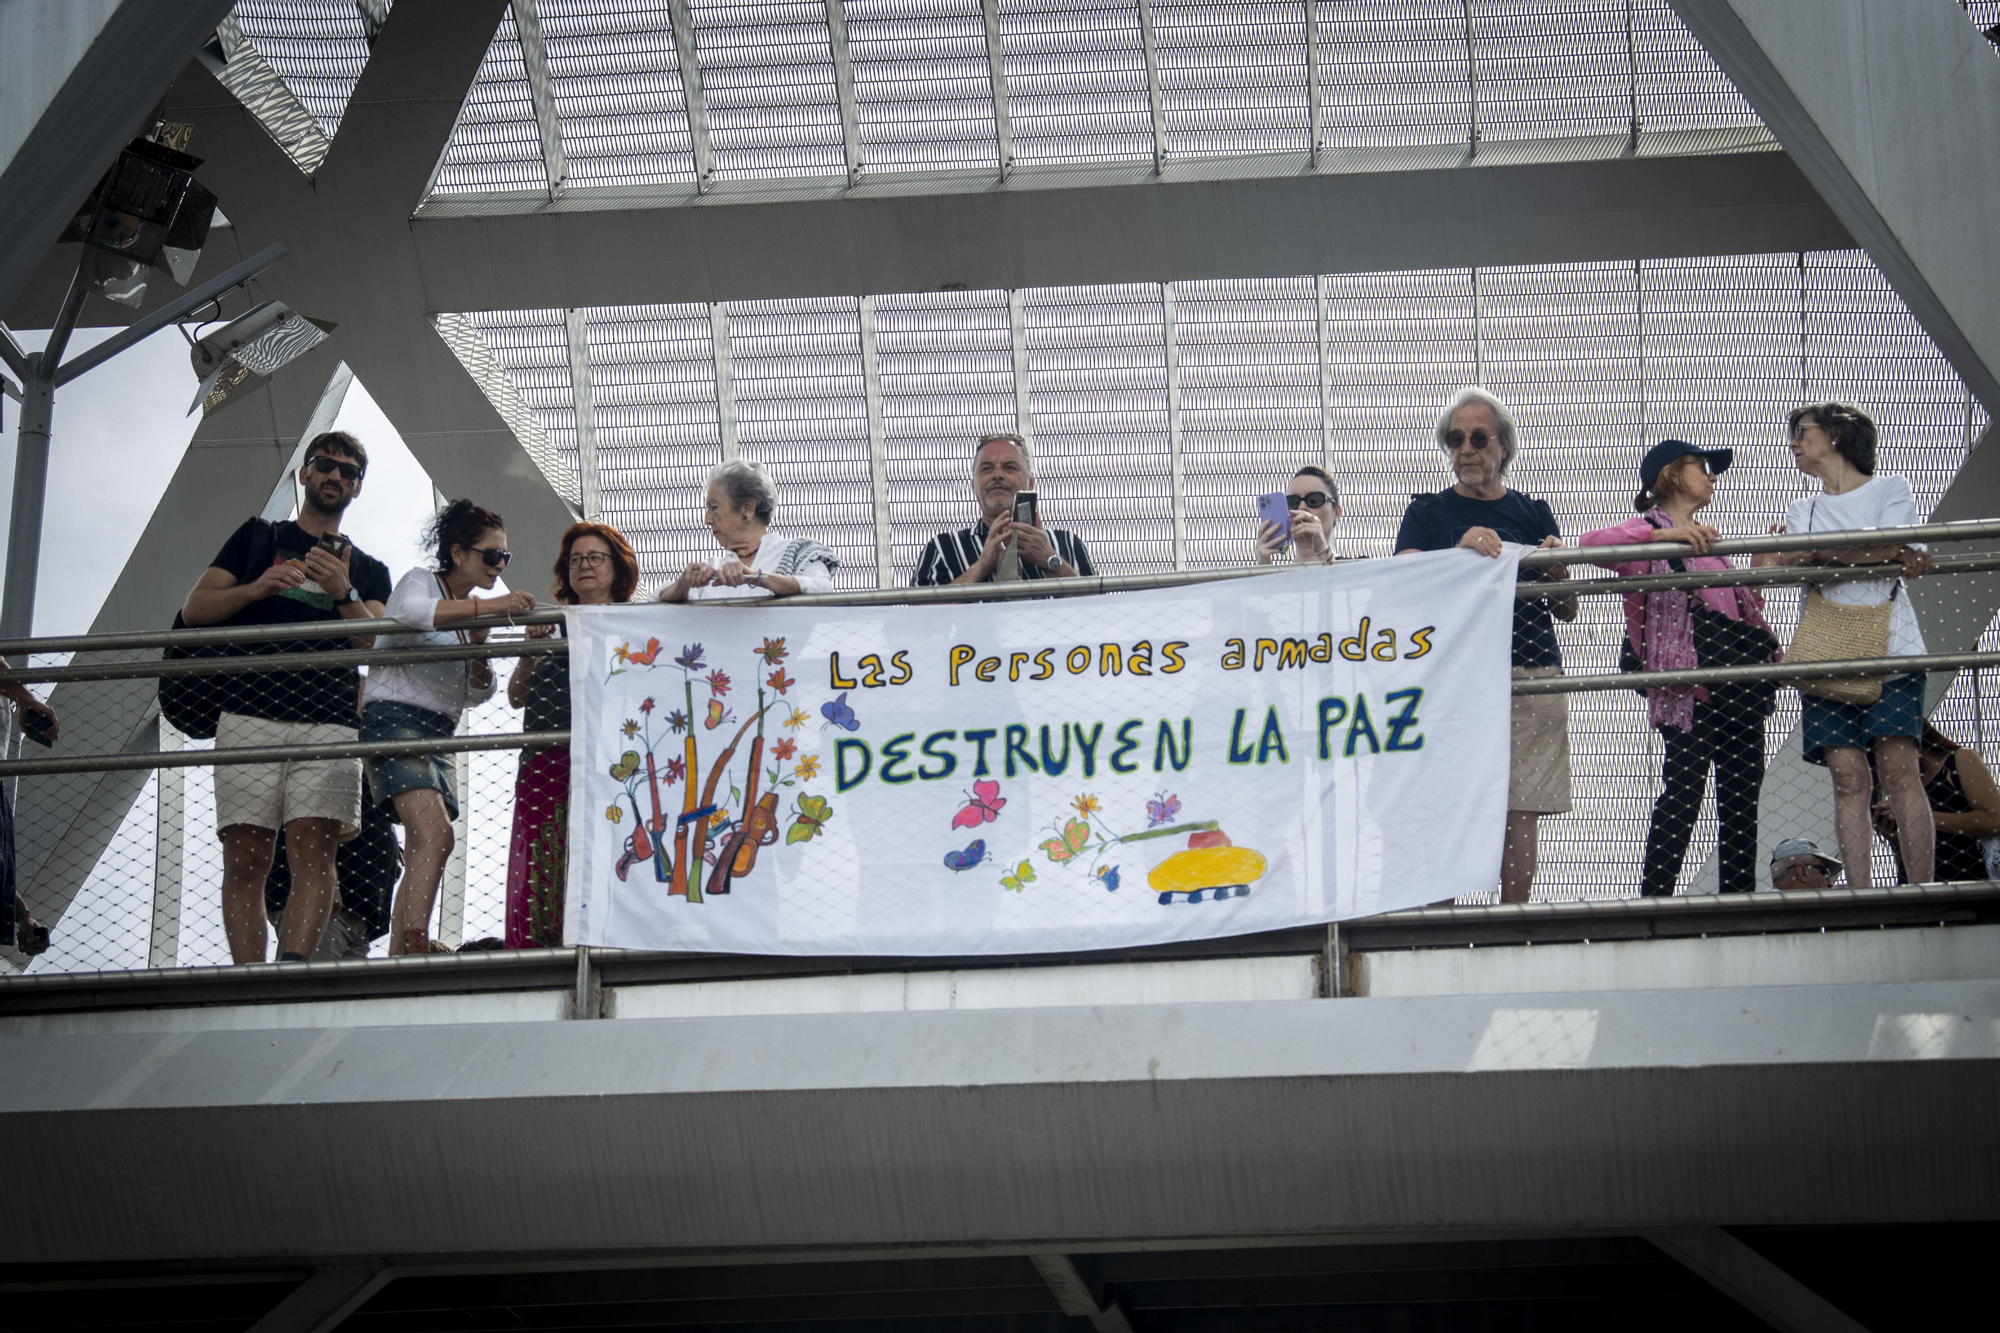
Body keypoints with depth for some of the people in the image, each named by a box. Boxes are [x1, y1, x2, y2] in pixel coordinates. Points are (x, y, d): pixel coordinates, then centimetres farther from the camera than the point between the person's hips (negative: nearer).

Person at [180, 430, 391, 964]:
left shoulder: (368, 571, 26)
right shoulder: (258, 536, 23)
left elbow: (376, 645, 9)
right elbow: (194, 609, 14)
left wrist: (344, 594, -9)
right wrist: (254, 589, -4)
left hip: (328, 723, 0)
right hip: (250, 715, 0)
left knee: (314, 849, -19)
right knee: (245, 859, -10)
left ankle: (293, 966, -32)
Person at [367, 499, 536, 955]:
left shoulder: (469, 610, 21)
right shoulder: (420, 581, 0)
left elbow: (478, 694, 19)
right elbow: (409, 611, -26)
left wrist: (479, 652, -2)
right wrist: (486, 606, -33)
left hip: (436, 734, 9)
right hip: (395, 717, -9)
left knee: (421, 856, -2)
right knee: (436, 834, -26)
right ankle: (414, 945, -36)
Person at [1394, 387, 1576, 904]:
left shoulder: (1533, 513, 17)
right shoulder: (1427, 513, 12)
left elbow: (1566, 610, 14)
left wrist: (1557, 569, -8)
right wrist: (1461, 550, -22)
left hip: (1530, 675, 2)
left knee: (1520, 813, -4)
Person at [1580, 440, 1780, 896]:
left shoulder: (1706, 541, 26)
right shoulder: (1649, 531, 1)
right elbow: (1590, 543, -20)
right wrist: (1665, 534, -26)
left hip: (1738, 682, 8)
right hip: (1690, 683, -8)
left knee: (1742, 796, 6)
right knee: (1683, 791, -11)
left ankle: (1739, 899, 10)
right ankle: (1654, 899, -9)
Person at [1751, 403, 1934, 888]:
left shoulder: (1890, 489, 12)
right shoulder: (1802, 511, 22)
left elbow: (1888, 549, -7)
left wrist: (1810, 554, -9)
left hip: (1889, 650, -3)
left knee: (1898, 769, -13)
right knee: (1848, 777, -6)